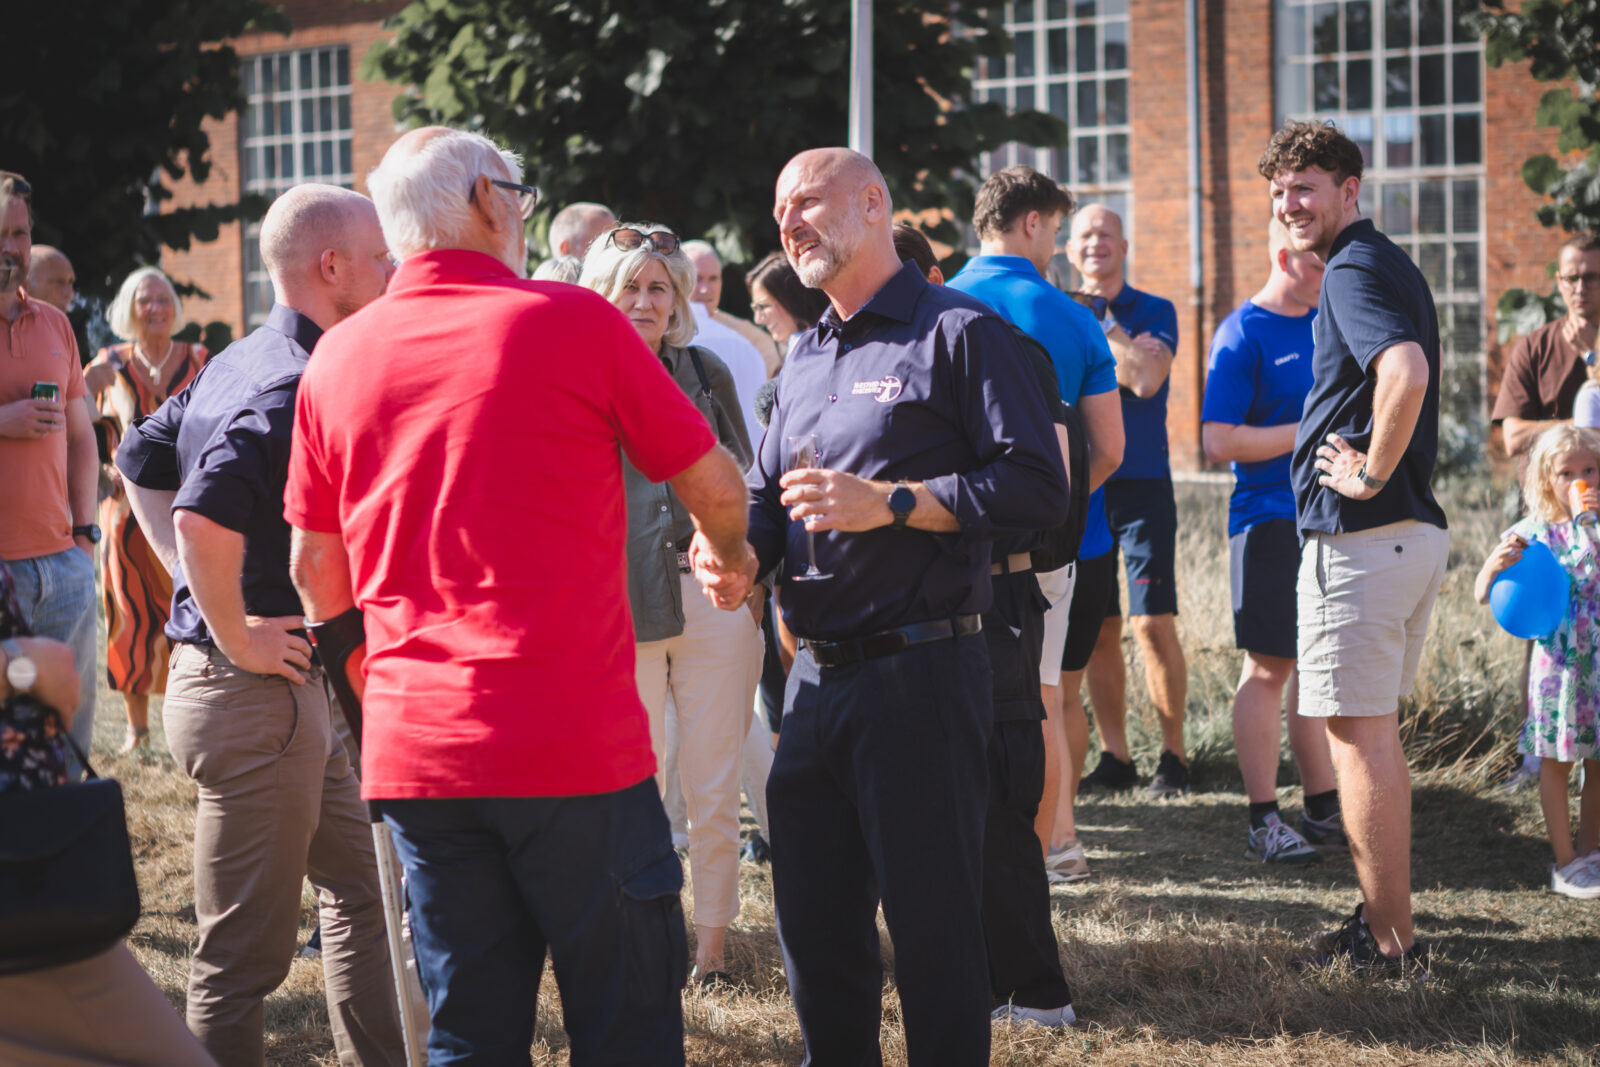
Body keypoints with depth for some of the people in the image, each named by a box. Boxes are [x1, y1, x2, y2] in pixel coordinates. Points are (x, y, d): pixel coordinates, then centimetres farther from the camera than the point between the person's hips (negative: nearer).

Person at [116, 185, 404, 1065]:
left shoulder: (240, 363, 11)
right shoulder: (297, 388, -20)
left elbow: (139, 460, 23)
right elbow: (207, 520, -33)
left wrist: (196, 579, 16)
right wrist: (238, 641, -21)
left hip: (296, 692, 11)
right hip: (258, 695, -11)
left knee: (358, 882, 22)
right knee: (245, 956, -2)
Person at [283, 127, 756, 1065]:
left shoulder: (338, 357, 7)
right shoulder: (575, 321, -6)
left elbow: (315, 569, 14)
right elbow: (713, 483, 4)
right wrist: (728, 558, 26)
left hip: (413, 751, 5)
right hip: (577, 742, -4)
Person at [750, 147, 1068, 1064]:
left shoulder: (959, 333, -5)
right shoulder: (806, 358, 19)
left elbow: (1037, 486, -14)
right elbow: (769, 496, 24)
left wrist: (887, 503, -18)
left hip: (921, 671, -7)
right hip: (818, 676, 7)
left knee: (934, 928, -2)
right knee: (814, 922, 12)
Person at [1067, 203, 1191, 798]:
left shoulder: (1154, 313, 2)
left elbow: (1145, 379, -16)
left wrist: (1102, 320, -11)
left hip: (1141, 484, -3)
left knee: (1153, 624, -8)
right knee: (1097, 630, 5)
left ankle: (1174, 756, 0)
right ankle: (1114, 758, 12)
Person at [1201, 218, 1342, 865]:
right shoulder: (1243, 336, -10)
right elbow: (1218, 443, -15)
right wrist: (1310, 431, -17)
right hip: (1270, 517, -7)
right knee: (1269, 667, -4)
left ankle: (1322, 810, 18)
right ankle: (1263, 823, 1)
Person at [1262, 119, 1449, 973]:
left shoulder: (1354, 270, -14)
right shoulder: (1389, 264, 17)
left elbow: (1407, 369, -32)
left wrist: (1372, 474, -22)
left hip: (1359, 534, -10)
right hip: (1414, 528, 10)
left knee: (1358, 733, -5)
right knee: (1374, 729, 18)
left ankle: (1389, 942, -2)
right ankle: (1388, 917, 25)